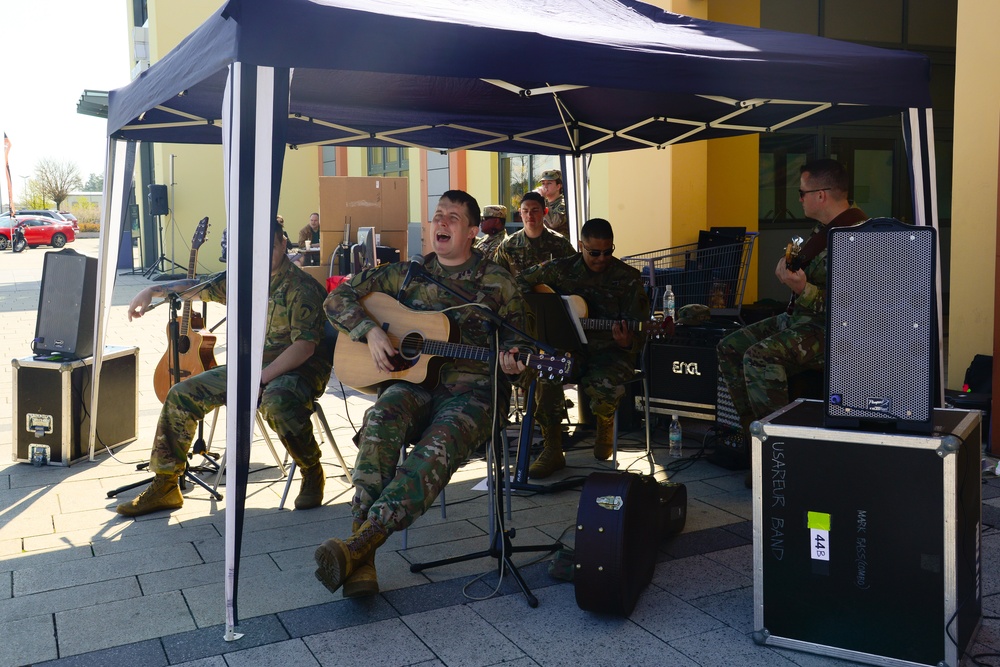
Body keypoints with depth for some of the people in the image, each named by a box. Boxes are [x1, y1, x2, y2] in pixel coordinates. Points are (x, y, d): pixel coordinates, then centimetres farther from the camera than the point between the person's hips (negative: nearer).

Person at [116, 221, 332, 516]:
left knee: (277, 401, -41)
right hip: (248, 365, 8)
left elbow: (305, 346, -24)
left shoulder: (302, 288, -15)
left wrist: (260, 379, -29)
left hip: (297, 369, -7)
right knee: (181, 394, -2)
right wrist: (153, 290, 5)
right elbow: (200, 287, 20)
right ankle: (165, 486, 9)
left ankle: (313, 473, -15)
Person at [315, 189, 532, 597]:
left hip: (471, 391, -2)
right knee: (381, 420, -34)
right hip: (413, 383, 2)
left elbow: (514, 339, 14)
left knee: (439, 446, -36)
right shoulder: (407, 274, 14)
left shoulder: (498, 284, 8)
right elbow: (338, 299, 16)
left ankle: (359, 543, -44)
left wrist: (510, 359, -11)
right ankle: (362, 564, -39)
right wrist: (370, 331, -2)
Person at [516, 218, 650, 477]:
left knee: (606, 387, -35)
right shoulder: (561, 269, 3)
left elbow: (639, 331, -4)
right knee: (545, 376, -31)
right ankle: (552, 451, -14)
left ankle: (605, 424, 7)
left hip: (610, 351, -1)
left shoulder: (627, 278, -2)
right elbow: (522, 281, 16)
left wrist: (627, 343, -28)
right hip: (568, 346, 2)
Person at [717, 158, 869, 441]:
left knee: (759, 357, -31)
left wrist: (802, 290, -30)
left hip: (835, 331, -10)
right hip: (798, 317, 10)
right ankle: (752, 431, 2)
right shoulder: (823, 229, 12)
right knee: (730, 347, 0)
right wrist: (789, 269, 10)